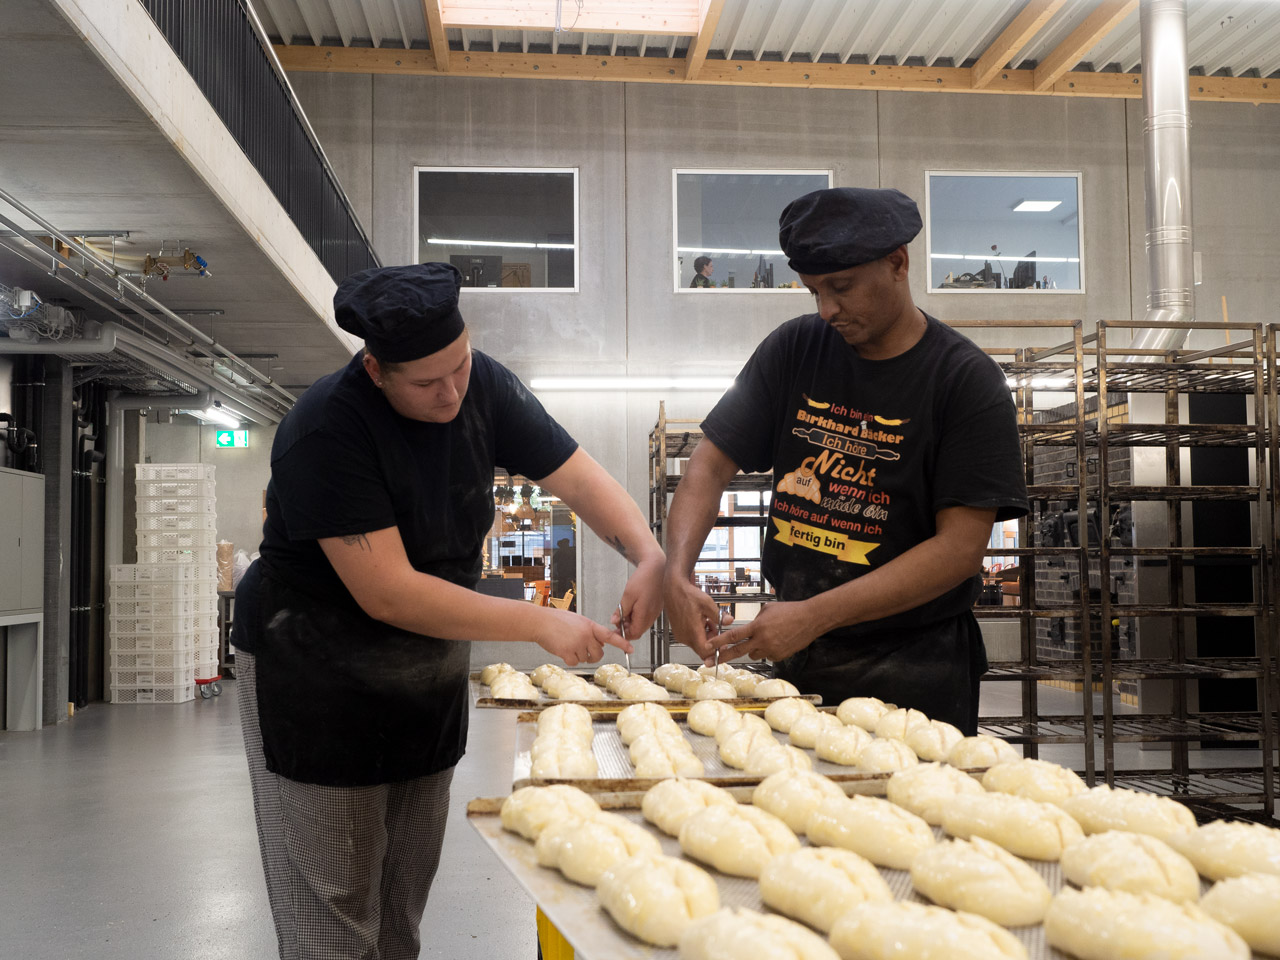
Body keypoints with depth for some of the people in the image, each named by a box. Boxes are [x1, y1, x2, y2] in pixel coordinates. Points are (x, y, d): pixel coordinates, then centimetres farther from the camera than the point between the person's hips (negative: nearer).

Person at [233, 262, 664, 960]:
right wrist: (541, 624, -28)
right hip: (316, 676, -5)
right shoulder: (327, 430, -25)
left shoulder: (484, 387, -6)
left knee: (403, 902, 15)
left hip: (430, 669, 6)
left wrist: (651, 557, -25)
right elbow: (387, 593, -28)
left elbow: (579, 477, -5)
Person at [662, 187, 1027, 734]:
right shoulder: (795, 350, 3)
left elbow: (960, 547, -16)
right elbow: (710, 465, 2)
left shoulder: (966, 381, -9)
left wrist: (815, 616, -23)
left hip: (914, 671, -3)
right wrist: (676, 574, -17)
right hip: (798, 661, 4)